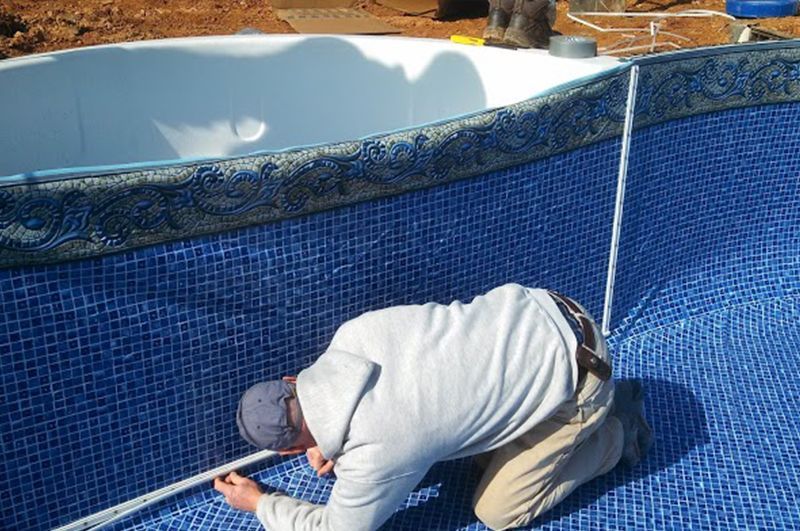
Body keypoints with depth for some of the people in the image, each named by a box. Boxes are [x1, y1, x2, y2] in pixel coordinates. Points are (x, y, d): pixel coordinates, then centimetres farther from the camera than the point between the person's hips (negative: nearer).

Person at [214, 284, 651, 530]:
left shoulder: (373, 456, -25)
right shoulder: (350, 333, -8)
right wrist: (335, 445, 10)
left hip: (573, 374, -7)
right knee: (486, 456, 20)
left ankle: (616, 435, 18)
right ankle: (595, 413, 29)